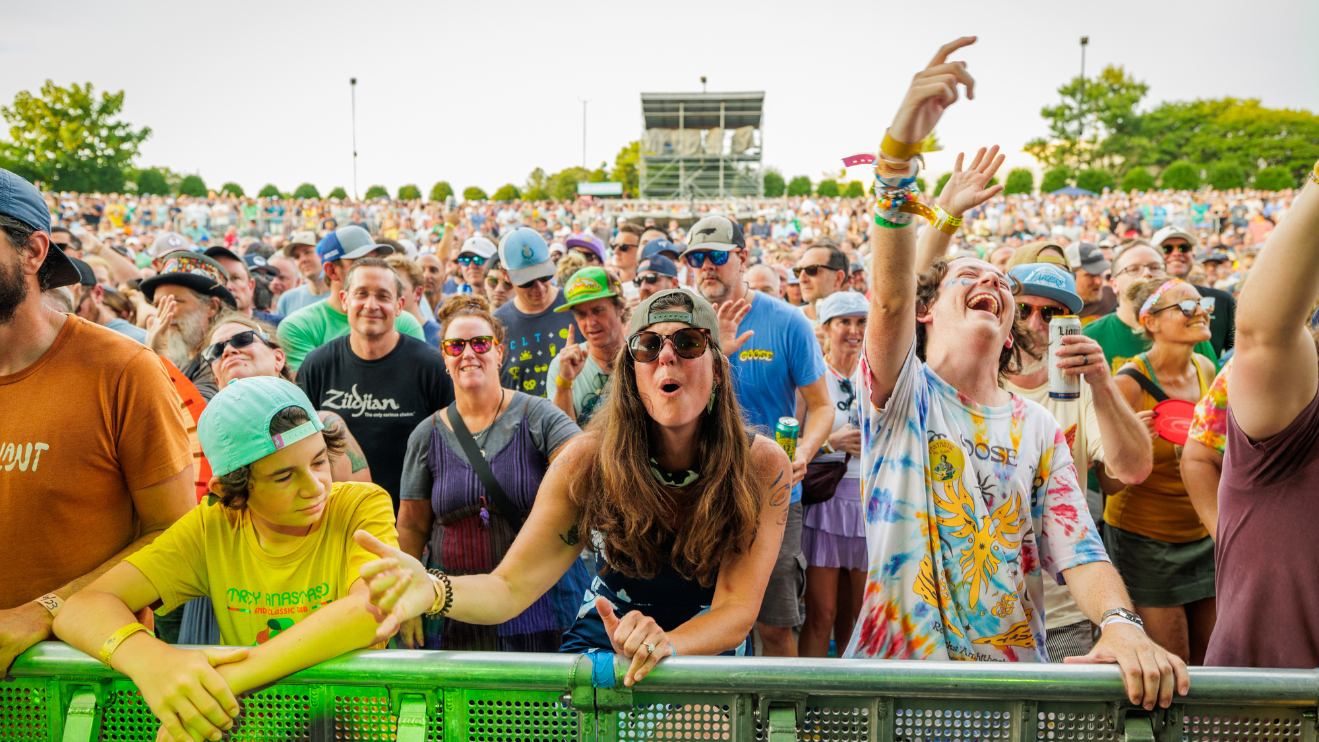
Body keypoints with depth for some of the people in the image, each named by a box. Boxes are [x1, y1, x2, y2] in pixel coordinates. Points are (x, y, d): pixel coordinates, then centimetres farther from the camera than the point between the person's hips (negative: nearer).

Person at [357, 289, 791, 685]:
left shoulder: (762, 467, -16)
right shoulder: (588, 461, -15)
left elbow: (737, 611, -19)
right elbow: (510, 587, -19)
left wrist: (666, 644, -42)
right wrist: (433, 592, -42)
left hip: (706, 652, 1)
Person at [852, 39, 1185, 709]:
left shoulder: (1038, 429, 10)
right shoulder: (903, 394, -1)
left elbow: (1076, 546, 0)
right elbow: (889, 297, -20)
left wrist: (1120, 623, -22)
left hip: (1013, 668, 3)